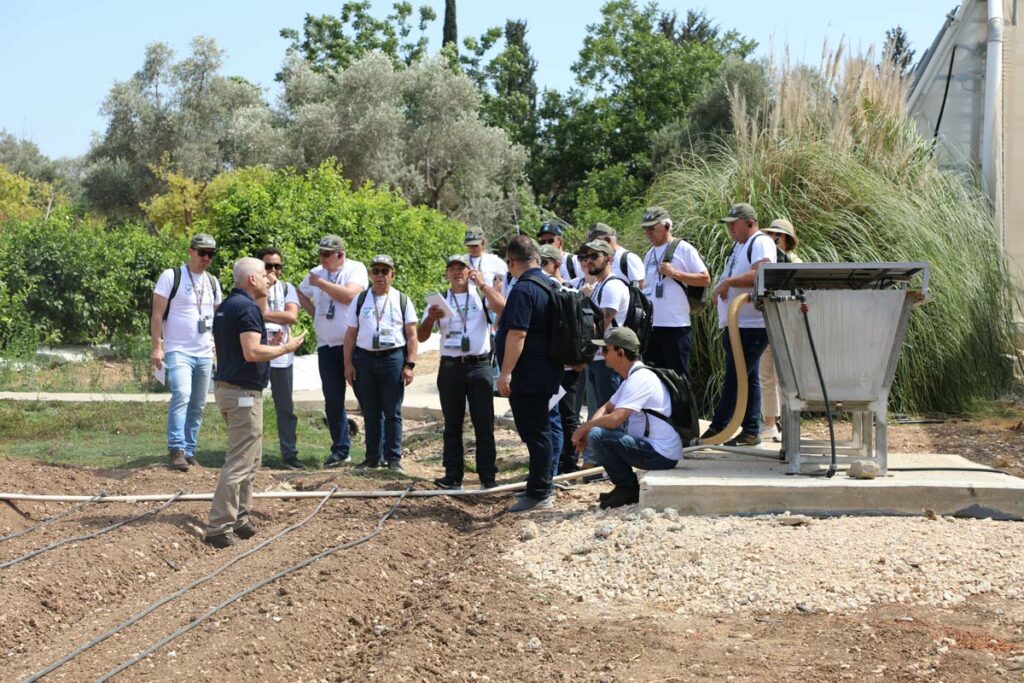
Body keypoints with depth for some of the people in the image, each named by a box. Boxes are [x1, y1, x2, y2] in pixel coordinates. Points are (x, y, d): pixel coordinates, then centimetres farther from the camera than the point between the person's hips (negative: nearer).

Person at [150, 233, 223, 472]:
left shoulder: (213, 282, 13)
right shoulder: (171, 276, -5)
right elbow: (157, 314, -7)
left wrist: (217, 346, 13)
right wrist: (156, 347, -13)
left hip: (205, 354, 6)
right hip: (178, 351, -6)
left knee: (198, 406, 7)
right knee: (181, 395, -23)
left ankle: (189, 451, 15)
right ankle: (176, 449, -22)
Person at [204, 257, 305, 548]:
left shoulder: (226, 306, 15)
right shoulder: (247, 307, -16)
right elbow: (252, 353, -24)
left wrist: (271, 344, 16)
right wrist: (285, 348, -11)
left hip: (226, 386, 10)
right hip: (243, 392, -10)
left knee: (251, 458, 19)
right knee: (239, 463, -8)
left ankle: (240, 517, 24)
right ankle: (219, 527, -8)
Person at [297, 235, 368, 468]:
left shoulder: (356, 269, -5)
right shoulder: (316, 273, 13)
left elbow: (349, 295, -21)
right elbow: (300, 294, 28)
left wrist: (321, 283, -10)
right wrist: (315, 314, 12)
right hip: (327, 345, 6)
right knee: (333, 401, 8)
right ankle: (340, 451, 17)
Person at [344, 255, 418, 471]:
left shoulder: (402, 301, 6)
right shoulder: (360, 301, 11)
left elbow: (411, 335, 3)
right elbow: (351, 334, 10)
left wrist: (410, 364, -6)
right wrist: (348, 364, 3)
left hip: (393, 358, -2)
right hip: (365, 358, 2)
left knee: (392, 412, 0)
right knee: (370, 412, 8)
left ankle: (393, 458, 6)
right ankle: (373, 457, 16)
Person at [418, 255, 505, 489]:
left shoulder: (481, 296, 6)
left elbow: (502, 307, -16)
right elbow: (421, 337, 6)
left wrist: (482, 284, -12)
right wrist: (430, 318, -13)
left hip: (479, 366, -2)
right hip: (450, 367, 2)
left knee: (484, 424, -1)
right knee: (452, 424, 6)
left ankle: (488, 476, 3)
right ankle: (453, 475, 11)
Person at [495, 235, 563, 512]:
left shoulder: (523, 289, -18)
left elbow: (517, 334, -25)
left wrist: (506, 372, -23)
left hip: (527, 376, -10)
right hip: (545, 373, 10)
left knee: (535, 433, -5)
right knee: (539, 431, 18)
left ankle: (538, 494, 0)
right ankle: (541, 486, 27)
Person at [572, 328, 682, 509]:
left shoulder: (640, 379, -18)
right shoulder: (632, 377, 15)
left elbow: (614, 419, -27)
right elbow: (606, 409, 22)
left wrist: (584, 428, -10)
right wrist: (588, 428, 2)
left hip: (662, 454, -10)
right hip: (652, 448, 10)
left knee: (597, 436, -20)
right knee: (595, 430, 14)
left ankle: (628, 488, -6)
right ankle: (626, 486, 13)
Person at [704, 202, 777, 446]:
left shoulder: (761, 243, -10)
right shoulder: (739, 245, 20)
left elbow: (760, 275, -27)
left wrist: (726, 282, -21)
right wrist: (720, 288, 9)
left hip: (752, 325, -10)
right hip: (735, 325, 10)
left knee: (734, 379, -9)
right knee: (749, 379, 11)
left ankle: (716, 430, -8)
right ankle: (751, 432, 15)